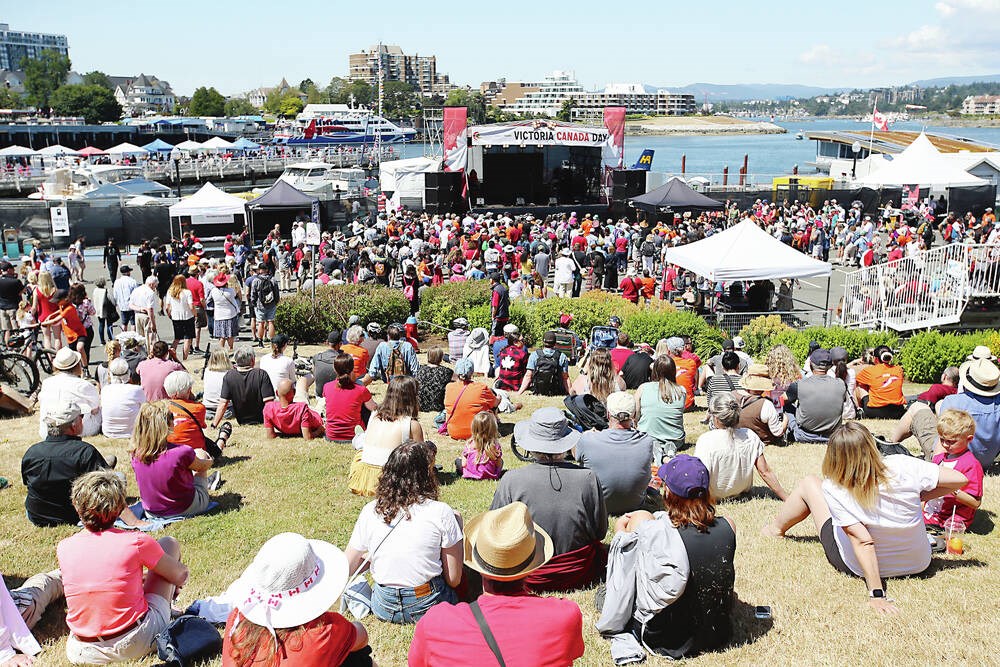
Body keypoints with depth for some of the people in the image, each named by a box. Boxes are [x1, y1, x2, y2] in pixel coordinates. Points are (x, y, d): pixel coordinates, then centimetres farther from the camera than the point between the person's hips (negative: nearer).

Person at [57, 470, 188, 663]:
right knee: (169, 544, 11)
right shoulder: (136, 542, -14)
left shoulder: (64, 548, -4)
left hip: (83, 653, 3)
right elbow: (179, 576, 1)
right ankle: (166, 608, 31)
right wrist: (181, 570, 25)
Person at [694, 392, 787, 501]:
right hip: (742, 491, 5)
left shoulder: (706, 440, -29)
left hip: (714, 495, -4)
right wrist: (787, 498, -2)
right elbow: (765, 472, -11)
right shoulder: (750, 437, -15)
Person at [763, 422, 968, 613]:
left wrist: (876, 594, -27)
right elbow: (960, 479, -17)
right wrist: (921, 497, -6)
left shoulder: (834, 489, -31)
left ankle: (776, 528, 40)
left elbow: (863, 542, -32)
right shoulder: (901, 466, -25)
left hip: (858, 568, -3)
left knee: (808, 483, 12)